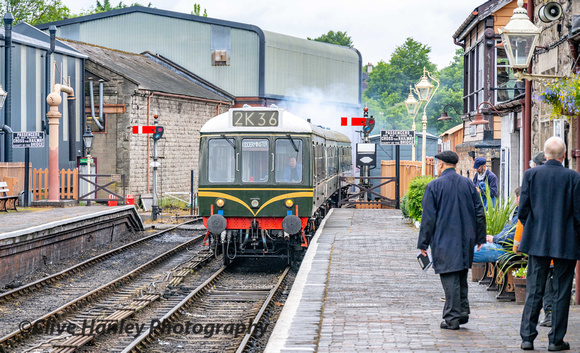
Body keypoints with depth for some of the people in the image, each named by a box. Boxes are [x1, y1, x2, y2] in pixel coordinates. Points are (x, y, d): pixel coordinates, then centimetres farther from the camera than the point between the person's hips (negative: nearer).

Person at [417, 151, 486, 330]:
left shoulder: (434, 186, -7)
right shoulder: (468, 184, 7)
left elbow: (428, 218, -8)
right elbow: (480, 213, 8)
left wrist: (423, 243, -2)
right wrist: (480, 238, 15)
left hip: (444, 240, -5)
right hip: (465, 240, 5)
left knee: (450, 277, -3)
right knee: (461, 276, 17)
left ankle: (452, 318, -3)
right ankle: (463, 312, 18)